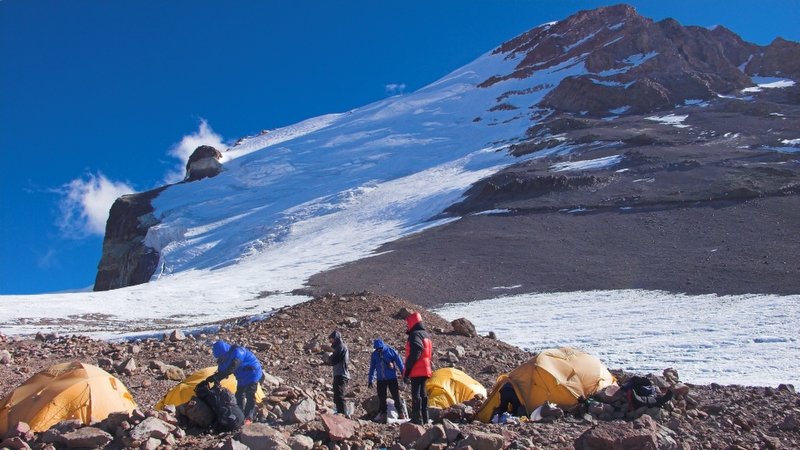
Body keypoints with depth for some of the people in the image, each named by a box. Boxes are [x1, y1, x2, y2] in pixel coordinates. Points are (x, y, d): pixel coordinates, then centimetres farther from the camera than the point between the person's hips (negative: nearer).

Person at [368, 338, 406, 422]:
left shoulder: (391, 351, -6)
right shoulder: (374, 354, 4)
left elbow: (399, 362, -2)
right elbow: (372, 367, 13)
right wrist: (370, 379, 13)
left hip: (392, 378, -3)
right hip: (381, 379, 3)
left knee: (396, 396, -2)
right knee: (381, 397, 5)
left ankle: (400, 413, 6)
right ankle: (382, 414, 12)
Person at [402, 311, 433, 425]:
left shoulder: (415, 335, -13)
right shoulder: (426, 335, 18)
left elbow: (414, 355, -21)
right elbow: (429, 353, 22)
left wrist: (406, 371, -17)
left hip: (417, 371, -10)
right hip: (426, 370, 10)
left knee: (416, 395, -8)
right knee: (423, 394, 14)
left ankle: (417, 419, -10)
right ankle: (425, 419, 19)